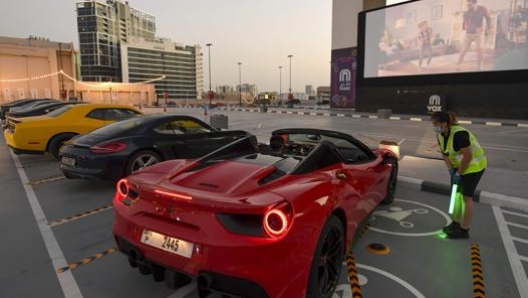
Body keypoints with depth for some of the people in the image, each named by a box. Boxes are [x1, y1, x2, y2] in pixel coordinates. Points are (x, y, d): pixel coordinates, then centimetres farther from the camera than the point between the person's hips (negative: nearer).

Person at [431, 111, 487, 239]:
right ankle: (456, 223, 26)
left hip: (474, 165, -8)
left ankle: (464, 230, 8)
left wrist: (458, 173, -20)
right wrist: (451, 170, -7)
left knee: (466, 197, -2)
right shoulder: (440, 134, -5)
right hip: (459, 164, 8)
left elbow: (468, 156, -28)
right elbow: (444, 152, 3)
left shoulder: (459, 134, -30)